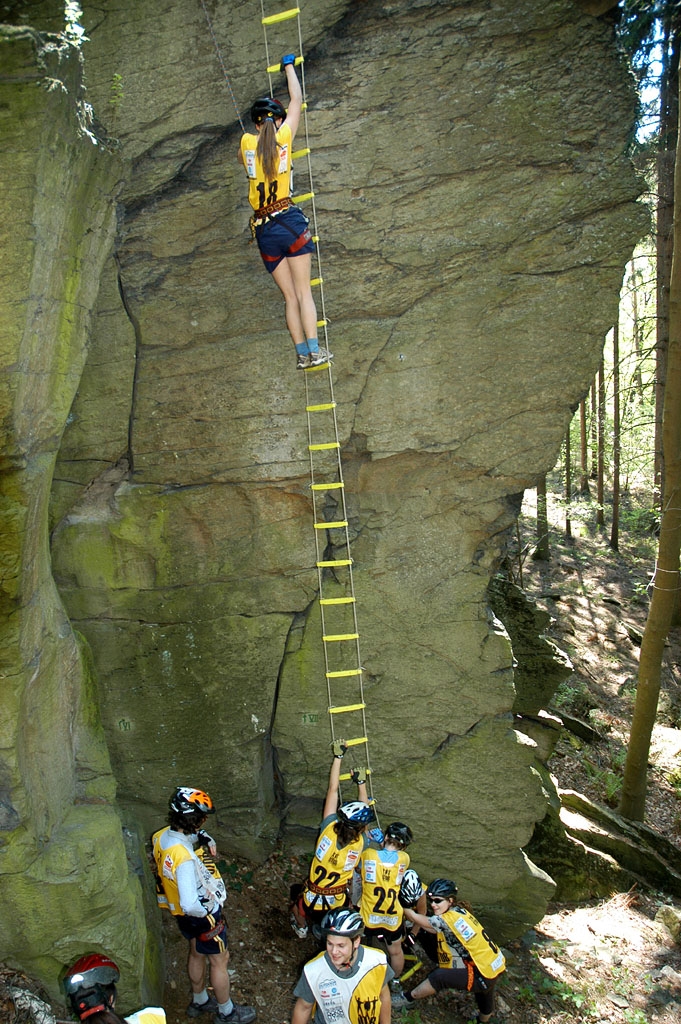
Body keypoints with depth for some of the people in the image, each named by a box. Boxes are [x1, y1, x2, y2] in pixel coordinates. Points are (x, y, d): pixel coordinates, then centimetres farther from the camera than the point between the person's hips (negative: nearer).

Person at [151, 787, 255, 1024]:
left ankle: (199, 1001, 51)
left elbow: (193, 832, 9)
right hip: (201, 914, -8)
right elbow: (190, 904, -43)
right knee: (219, 960, 16)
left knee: (197, 953, 29)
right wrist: (209, 911, -23)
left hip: (180, 912, 8)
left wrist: (206, 839, -8)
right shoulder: (184, 858, -41)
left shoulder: (161, 836, -14)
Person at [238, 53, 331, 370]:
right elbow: (296, 100, 19)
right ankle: (314, 350, -7)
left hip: (264, 230, 2)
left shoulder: (246, 141, 7)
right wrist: (289, 66, 35)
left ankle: (302, 354, 5)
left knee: (290, 296, 8)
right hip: (290, 221, -2)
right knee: (304, 292, 0)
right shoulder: (283, 136, 3)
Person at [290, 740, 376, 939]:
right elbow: (365, 806, -1)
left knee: (296, 892, 33)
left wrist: (338, 756, -6)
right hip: (337, 906, 0)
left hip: (310, 903, 0)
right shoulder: (361, 843, -19)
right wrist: (361, 782, 10)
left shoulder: (329, 829, -21)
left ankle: (301, 927, 48)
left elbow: (332, 790, -12)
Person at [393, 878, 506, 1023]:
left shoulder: (448, 920, -23)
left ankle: (408, 998, 7)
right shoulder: (459, 910, 0)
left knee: (439, 977, -10)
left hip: (484, 976, -9)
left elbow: (415, 918, -10)